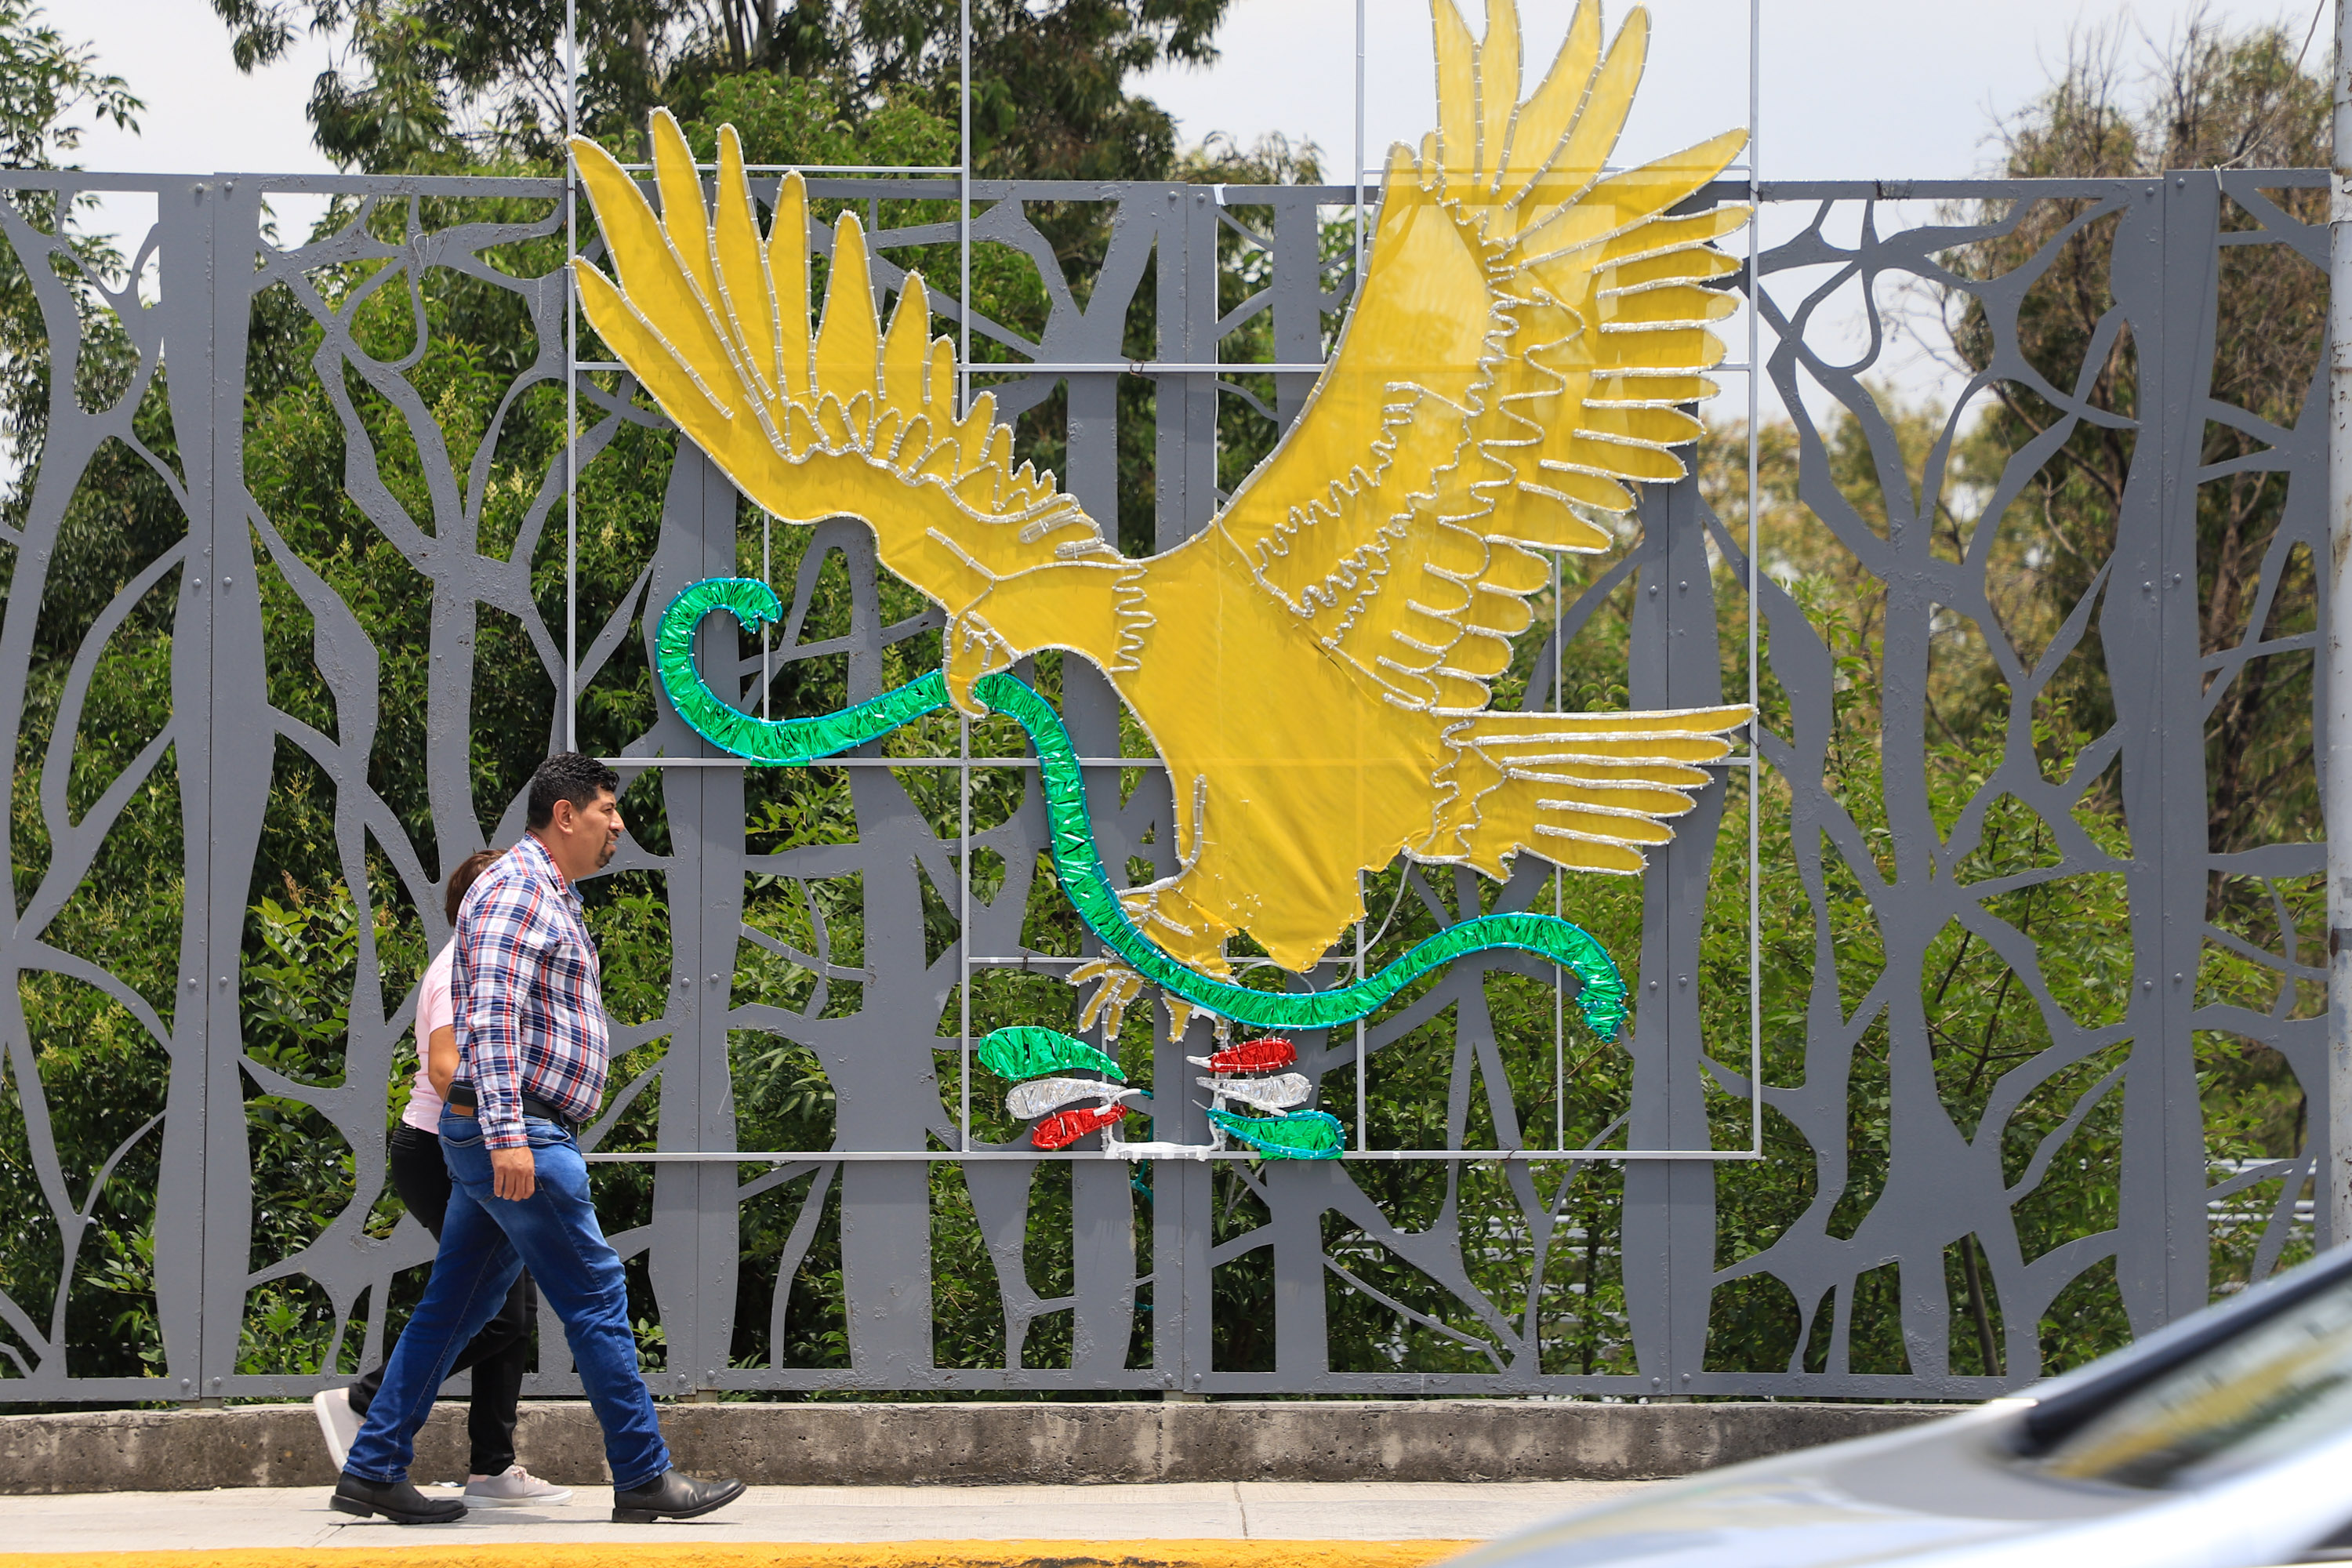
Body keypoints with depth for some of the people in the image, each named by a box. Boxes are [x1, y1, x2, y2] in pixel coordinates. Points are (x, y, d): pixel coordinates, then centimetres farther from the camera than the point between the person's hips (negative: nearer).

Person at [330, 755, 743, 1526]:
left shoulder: (551, 897, 22)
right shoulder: (516, 888, -11)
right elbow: (491, 1015, -21)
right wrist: (508, 1133, -28)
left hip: (510, 1139, 10)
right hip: (516, 1135, -10)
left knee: (454, 1307, 10)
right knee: (596, 1297, -5)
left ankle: (373, 1470, 11)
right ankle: (644, 1477, 0)